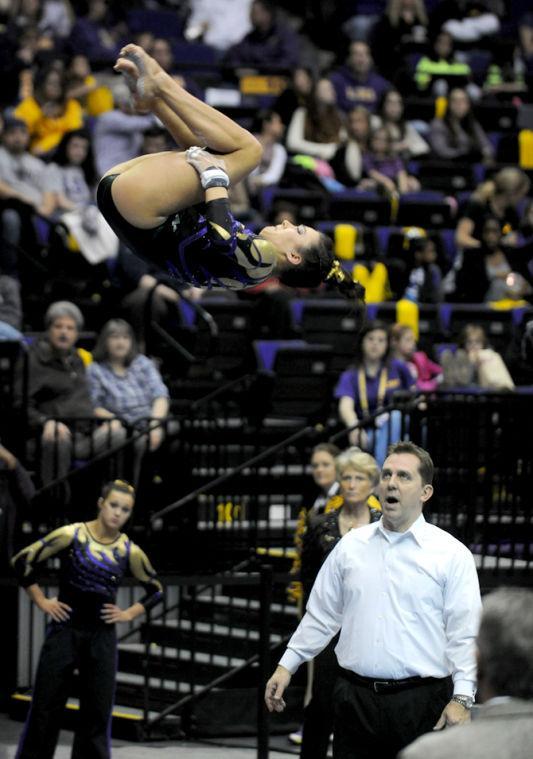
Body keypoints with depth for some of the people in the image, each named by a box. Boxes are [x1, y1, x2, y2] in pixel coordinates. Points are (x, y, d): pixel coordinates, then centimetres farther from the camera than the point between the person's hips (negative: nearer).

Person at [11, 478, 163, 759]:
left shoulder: (129, 551, 1)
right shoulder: (71, 535, -7)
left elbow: (155, 590, 16)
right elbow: (22, 561, -3)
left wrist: (129, 613, 4)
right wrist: (42, 601, -4)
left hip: (102, 637, 3)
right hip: (64, 632, -3)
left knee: (97, 712, 4)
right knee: (45, 707, -1)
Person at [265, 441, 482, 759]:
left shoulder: (452, 554, 0)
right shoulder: (351, 545, 12)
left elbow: (465, 633, -5)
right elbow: (321, 615, 18)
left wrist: (462, 699, -13)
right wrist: (287, 665, 12)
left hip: (420, 704, -4)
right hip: (355, 697, 4)